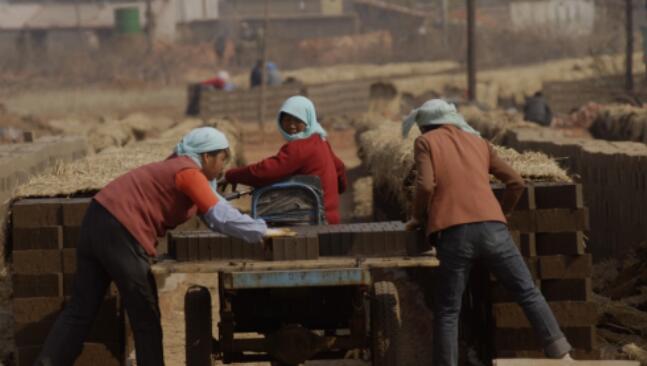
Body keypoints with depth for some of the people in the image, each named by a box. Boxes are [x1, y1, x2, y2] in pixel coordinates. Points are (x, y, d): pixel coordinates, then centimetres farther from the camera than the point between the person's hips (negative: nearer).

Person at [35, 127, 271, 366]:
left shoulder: (178, 166, 23)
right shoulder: (189, 173, -7)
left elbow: (213, 210, 29)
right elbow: (221, 217, -16)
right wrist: (260, 231, -4)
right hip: (120, 232, -9)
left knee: (80, 311, 9)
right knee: (146, 317, 5)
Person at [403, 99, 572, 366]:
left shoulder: (425, 143, 13)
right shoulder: (477, 142, 25)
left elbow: (426, 186, -3)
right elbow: (516, 183, 22)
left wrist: (418, 218, 13)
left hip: (453, 233, -3)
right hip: (492, 228, 3)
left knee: (447, 311, 3)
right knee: (528, 293, 6)